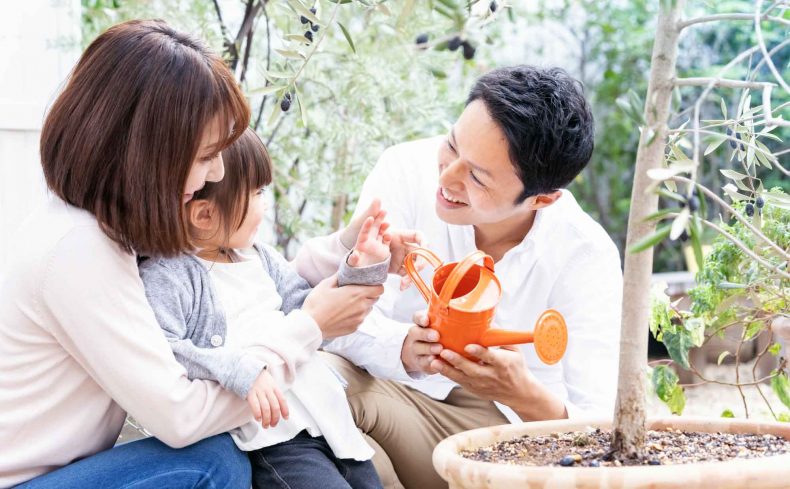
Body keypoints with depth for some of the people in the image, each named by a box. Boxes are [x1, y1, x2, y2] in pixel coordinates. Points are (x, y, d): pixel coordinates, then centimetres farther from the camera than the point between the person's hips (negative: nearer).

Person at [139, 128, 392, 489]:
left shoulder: (257, 256, 15)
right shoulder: (163, 277, -12)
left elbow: (308, 312, 21)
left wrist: (358, 272, 9)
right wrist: (241, 373, -31)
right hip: (267, 437, -8)